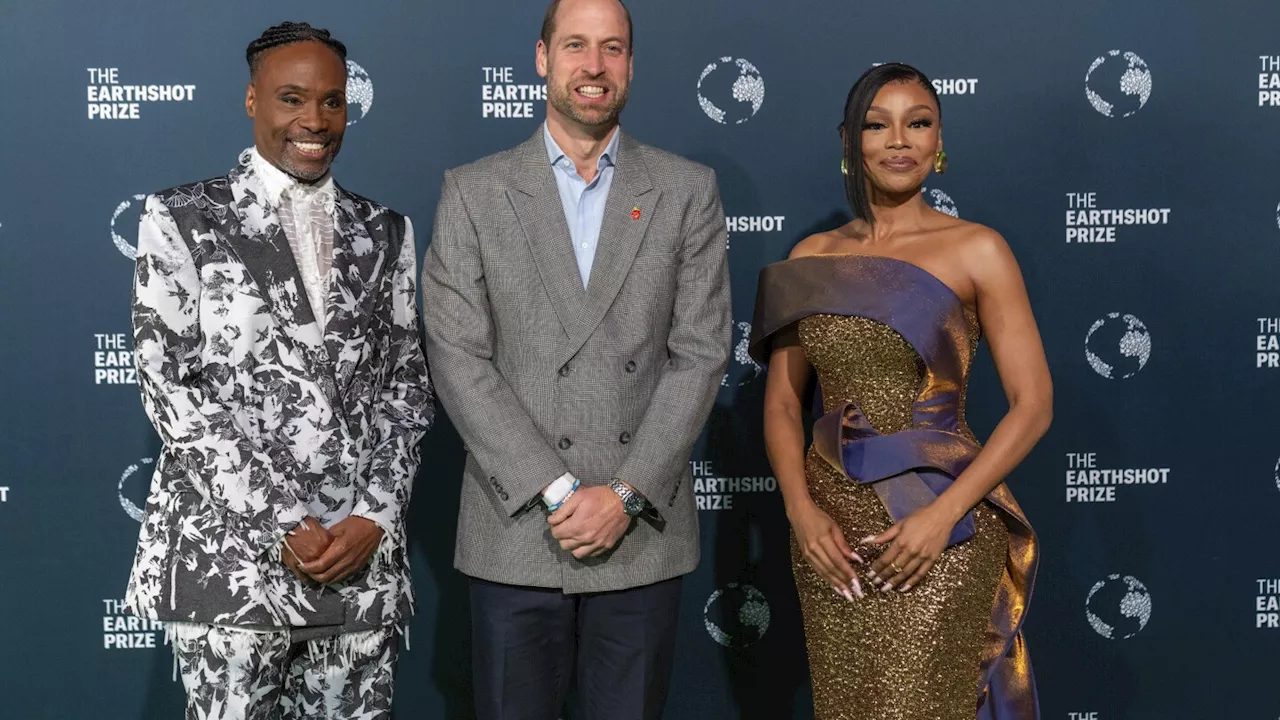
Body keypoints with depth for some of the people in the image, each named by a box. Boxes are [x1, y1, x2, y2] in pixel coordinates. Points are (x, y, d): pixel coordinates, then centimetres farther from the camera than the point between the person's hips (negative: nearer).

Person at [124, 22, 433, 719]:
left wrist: (373, 517, -5)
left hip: (362, 553, 3)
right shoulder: (181, 219, 2)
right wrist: (282, 524, -10)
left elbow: (406, 383, 9)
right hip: (229, 548, -3)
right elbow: (170, 386, -4)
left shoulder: (384, 233, 12)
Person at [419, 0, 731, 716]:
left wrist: (626, 495, -10)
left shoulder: (688, 191, 4)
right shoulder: (474, 193, 2)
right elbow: (458, 357, -4)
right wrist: (557, 490, -12)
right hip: (515, 529, 0)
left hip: (645, 530, 1)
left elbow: (700, 353, -1)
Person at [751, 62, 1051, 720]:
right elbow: (782, 398, 7)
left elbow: (1033, 403, -6)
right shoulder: (812, 257, 6)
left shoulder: (977, 251, -3)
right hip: (830, 526, 3)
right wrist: (801, 510, -8)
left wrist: (943, 514, -15)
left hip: (941, 526, -3)